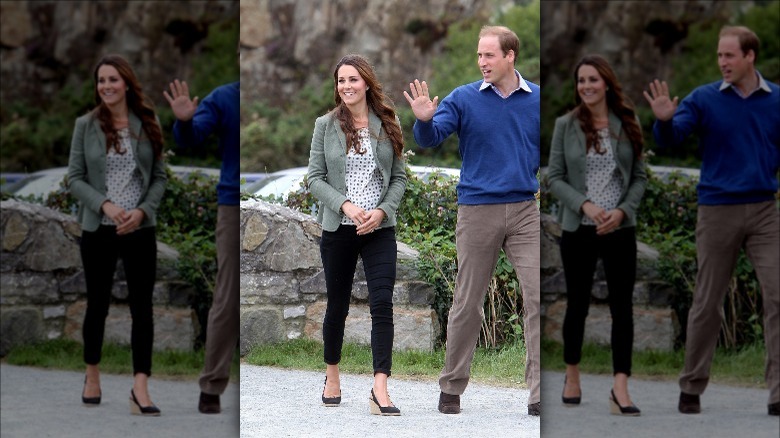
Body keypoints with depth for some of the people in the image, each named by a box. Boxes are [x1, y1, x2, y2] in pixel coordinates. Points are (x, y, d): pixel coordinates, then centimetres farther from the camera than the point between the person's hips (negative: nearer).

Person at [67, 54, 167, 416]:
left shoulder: (147, 124, 3)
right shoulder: (86, 125, -1)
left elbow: (159, 177, 5)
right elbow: (74, 178, -1)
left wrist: (142, 211, -11)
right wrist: (105, 205, -16)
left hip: (140, 230, 1)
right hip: (98, 229, -1)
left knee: (142, 306, -5)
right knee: (98, 304, 11)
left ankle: (140, 387, -8)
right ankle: (92, 375, 30)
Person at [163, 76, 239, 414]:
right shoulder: (222, 99, 0)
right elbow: (192, 137, -9)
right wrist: (184, 121, -29)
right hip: (233, 206, -2)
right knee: (228, 301, -3)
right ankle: (211, 388, 3)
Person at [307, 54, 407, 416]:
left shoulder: (388, 125, 4)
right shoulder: (326, 125, 1)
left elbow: (399, 178, 6)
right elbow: (315, 178, -1)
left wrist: (382, 211, -10)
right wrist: (345, 205, -15)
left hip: (380, 229, 0)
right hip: (338, 228, 0)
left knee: (382, 305, -11)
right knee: (337, 304, 11)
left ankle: (380, 390, -17)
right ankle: (332, 375, 32)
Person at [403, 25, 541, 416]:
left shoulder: (538, 100, 4)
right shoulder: (463, 100, -1)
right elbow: (429, 139, -13)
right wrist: (424, 120, -33)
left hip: (525, 211, 1)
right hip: (477, 211, -1)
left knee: (538, 297, -7)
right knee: (467, 303, 6)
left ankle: (540, 394, -5)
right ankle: (451, 388, 18)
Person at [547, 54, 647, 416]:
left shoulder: (627, 124, 3)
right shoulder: (566, 125, -1)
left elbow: (640, 177, 5)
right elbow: (554, 177, -1)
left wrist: (622, 211, -11)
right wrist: (585, 205, -15)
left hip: (621, 229, 1)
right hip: (577, 229, -1)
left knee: (622, 306, -5)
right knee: (578, 304, 10)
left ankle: (620, 388, -7)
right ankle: (572, 375, 29)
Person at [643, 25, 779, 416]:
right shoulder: (703, 100, -3)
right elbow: (668, 140, -14)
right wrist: (664, 119, -34)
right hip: (717, 211, -1)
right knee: (707, 303, 6)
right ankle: (691, 387, 20)